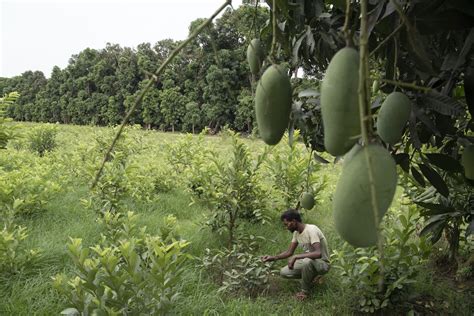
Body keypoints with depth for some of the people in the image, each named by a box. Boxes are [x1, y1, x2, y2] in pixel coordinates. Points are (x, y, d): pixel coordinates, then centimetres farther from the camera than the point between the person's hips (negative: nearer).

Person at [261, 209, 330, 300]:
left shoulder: (311, 230, -27)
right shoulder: (296, 232, 0)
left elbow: (318, 253, -39)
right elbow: (289, 252, 8)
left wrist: (296, 257, -38)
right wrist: (273, 258, -6)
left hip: (322, 263, -8)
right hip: (308, 261, 8)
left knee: (307, 261, -40)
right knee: (283, 272, -6)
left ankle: (305, 291, -15)